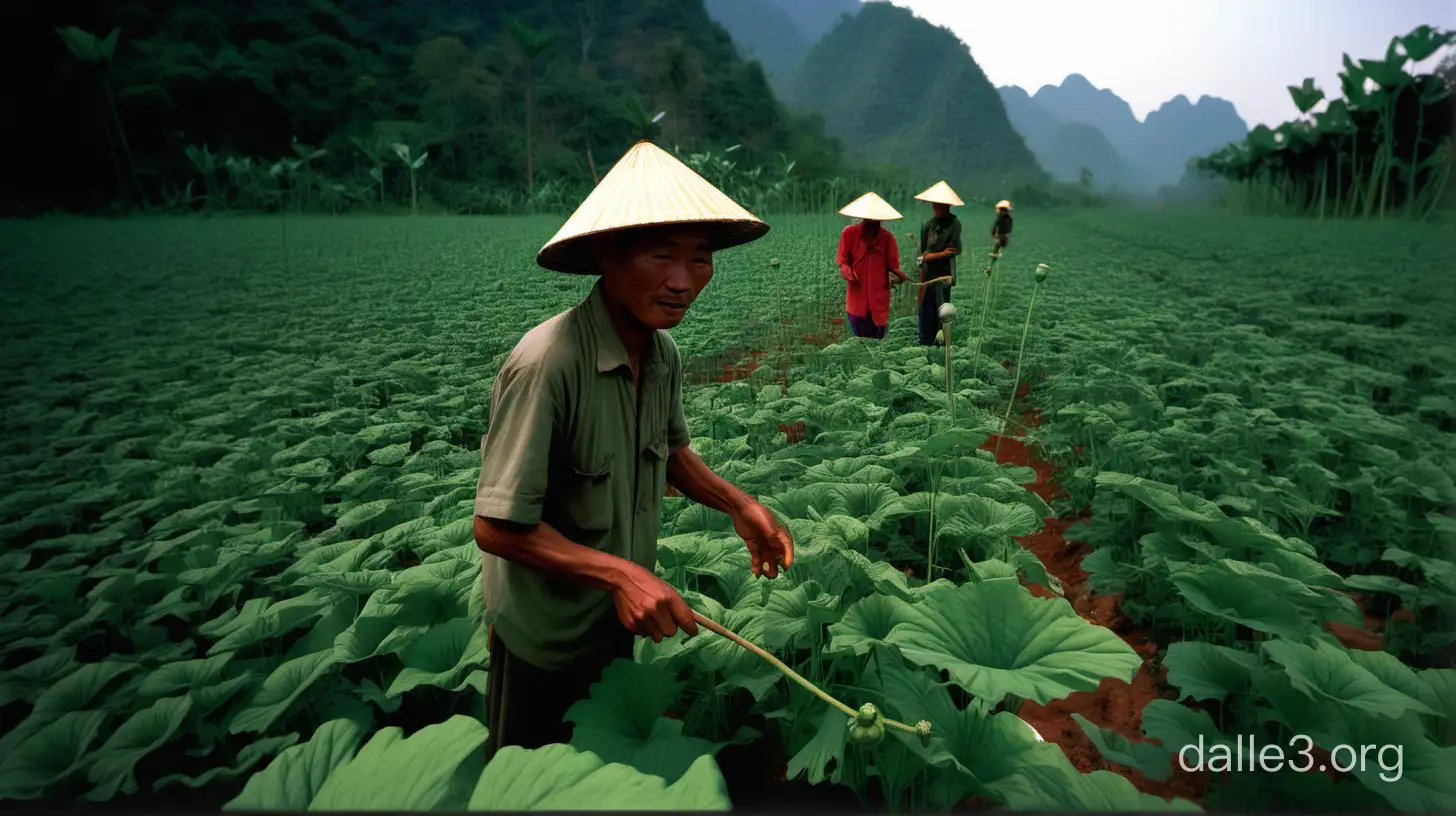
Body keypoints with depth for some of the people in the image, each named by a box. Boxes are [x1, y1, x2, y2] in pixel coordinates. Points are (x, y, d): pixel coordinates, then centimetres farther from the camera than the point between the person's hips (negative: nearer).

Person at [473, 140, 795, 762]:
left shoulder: (663, 352, -7)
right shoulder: (547, 362, -32)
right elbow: (496, 527, -28)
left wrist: (740, 505, -4)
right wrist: (619, 573, -31)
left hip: (621, 620, 7)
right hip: (545, 638, -6)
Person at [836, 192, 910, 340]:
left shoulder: (887, 236, -2)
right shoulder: (849, 233, -4)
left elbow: (892, 264, 1)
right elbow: (843, 260, 0)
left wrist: (900, 275, -19)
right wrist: (845, 270, -20)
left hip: (879, 297, 1)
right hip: (857, 295, -1)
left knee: (877, 338, 6)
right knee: (860, 338, 4)